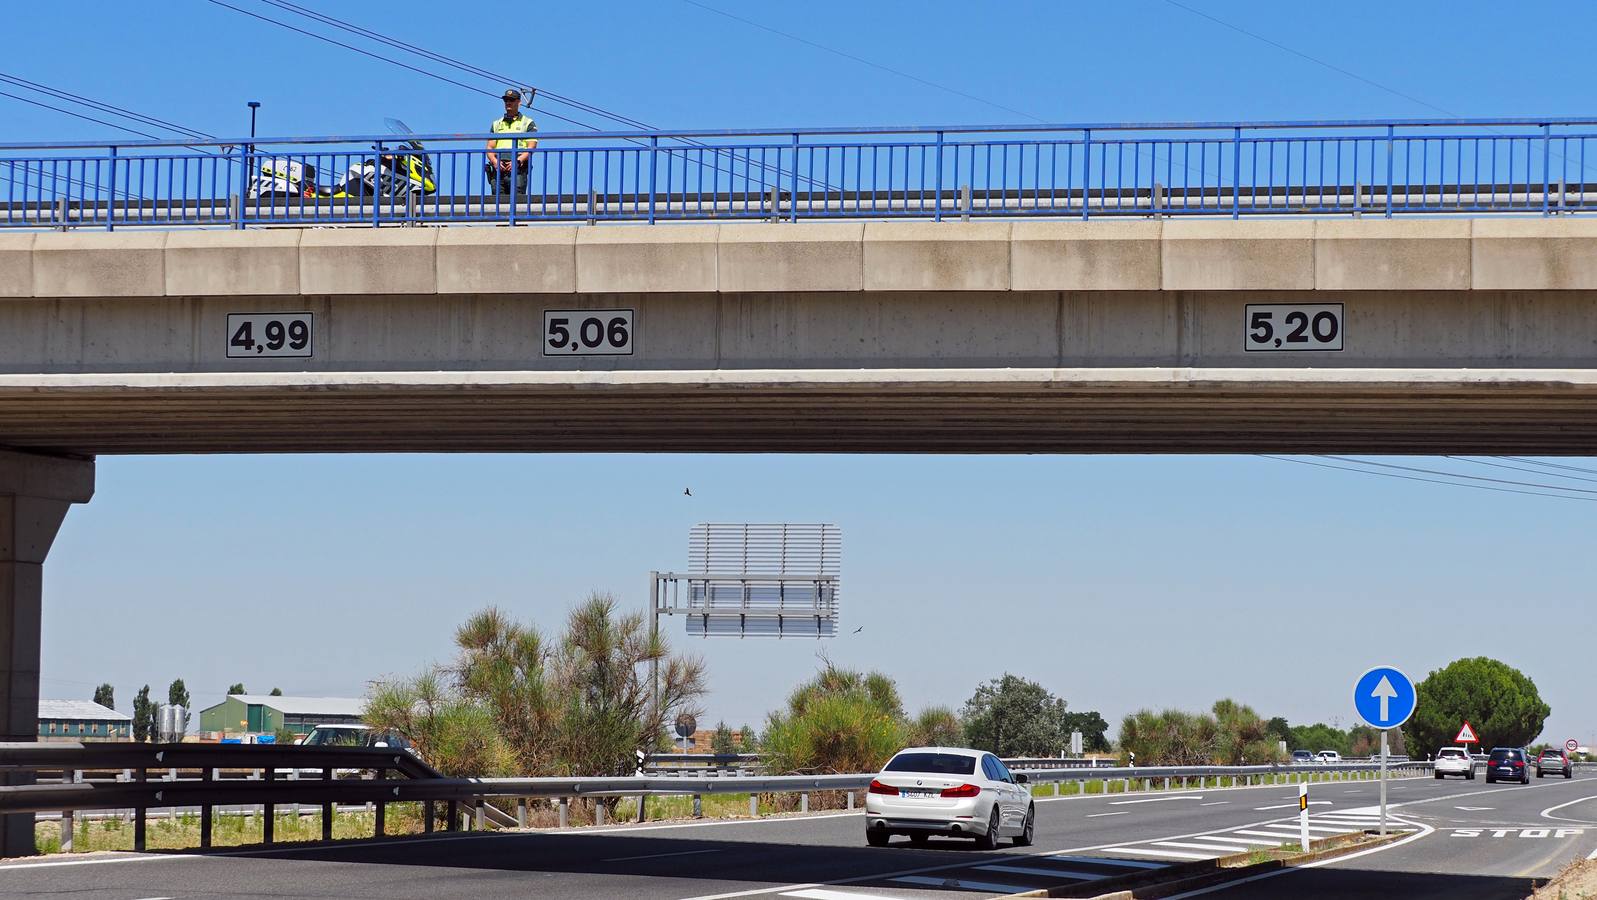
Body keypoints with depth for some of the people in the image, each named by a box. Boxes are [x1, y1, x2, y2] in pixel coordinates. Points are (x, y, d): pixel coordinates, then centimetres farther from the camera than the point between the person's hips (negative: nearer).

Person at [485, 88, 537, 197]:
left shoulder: (528, 123, 12)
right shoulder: (497, 124, 24)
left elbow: (531, 147, 0)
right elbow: (490, 147, 16)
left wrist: (518, 161, -16)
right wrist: (495, 161, -6)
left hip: (517, 169, -4)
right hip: (498, 169, 4)